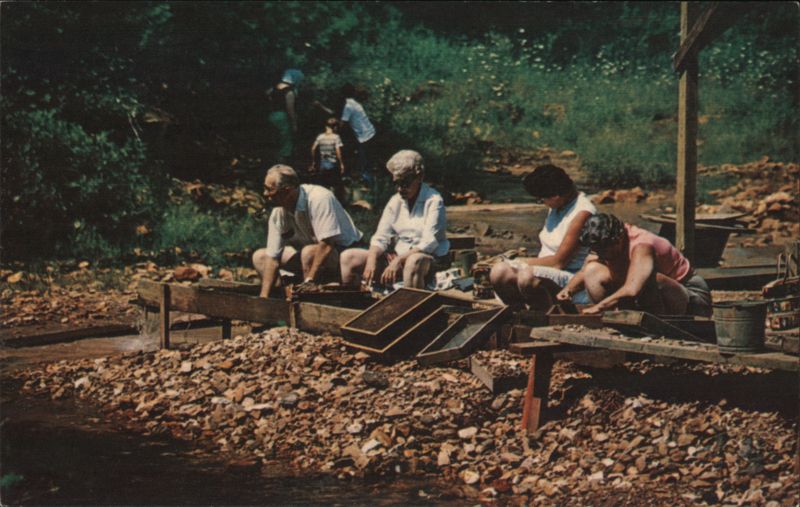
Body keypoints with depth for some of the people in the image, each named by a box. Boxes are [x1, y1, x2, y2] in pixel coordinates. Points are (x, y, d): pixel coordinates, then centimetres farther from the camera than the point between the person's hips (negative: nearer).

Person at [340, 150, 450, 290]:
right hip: (399, 256, 6)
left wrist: (399, 260, -29)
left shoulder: (434, 201, -9)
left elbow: (429, 243, -19)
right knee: (348, 258, -7)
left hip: (430, 259, -6)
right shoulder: (395, 201, 9)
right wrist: (371, 261, -18)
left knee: (414, 261, -44)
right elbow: (381, 237, 3)